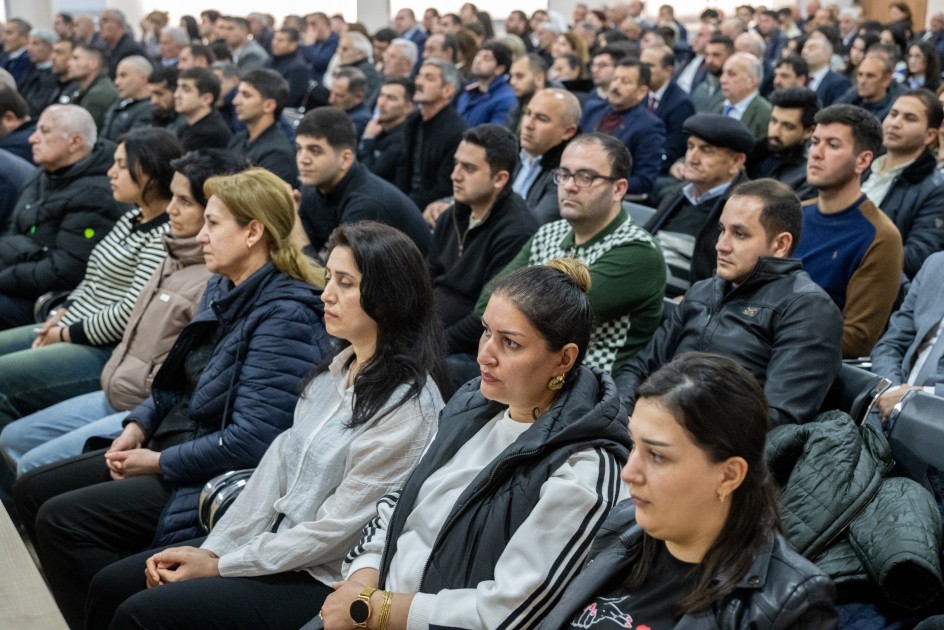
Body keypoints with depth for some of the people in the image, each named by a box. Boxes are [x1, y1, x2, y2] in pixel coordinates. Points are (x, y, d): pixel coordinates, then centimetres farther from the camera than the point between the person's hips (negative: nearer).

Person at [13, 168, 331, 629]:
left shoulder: (285, 314, -21)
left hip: (217, 481, -10)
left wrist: (159, 463, -17)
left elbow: (250, 440, -26)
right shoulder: (223, 290, 8)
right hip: (171, 446, 10)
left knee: (60, 520, -17)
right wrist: (139, 425, 3)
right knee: (33, 491, 9)